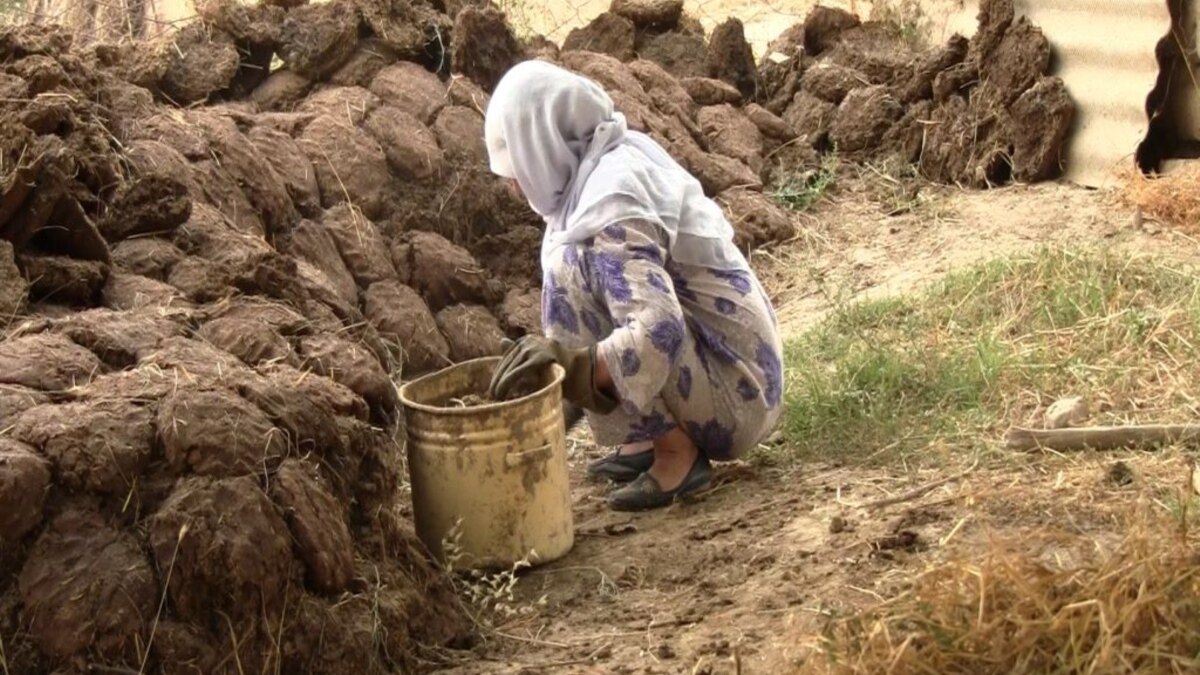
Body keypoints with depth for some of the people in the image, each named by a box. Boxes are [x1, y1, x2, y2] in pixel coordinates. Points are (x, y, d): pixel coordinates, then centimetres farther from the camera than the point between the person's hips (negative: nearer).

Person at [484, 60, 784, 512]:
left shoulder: (610, 209, -22)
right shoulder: (624, 156, 5)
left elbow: (659, 334, -35)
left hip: (735, 396, -9)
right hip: (744, 372, 9)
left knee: (573, 267, -22)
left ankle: (675, 449, -11)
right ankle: (650, 436, 13)